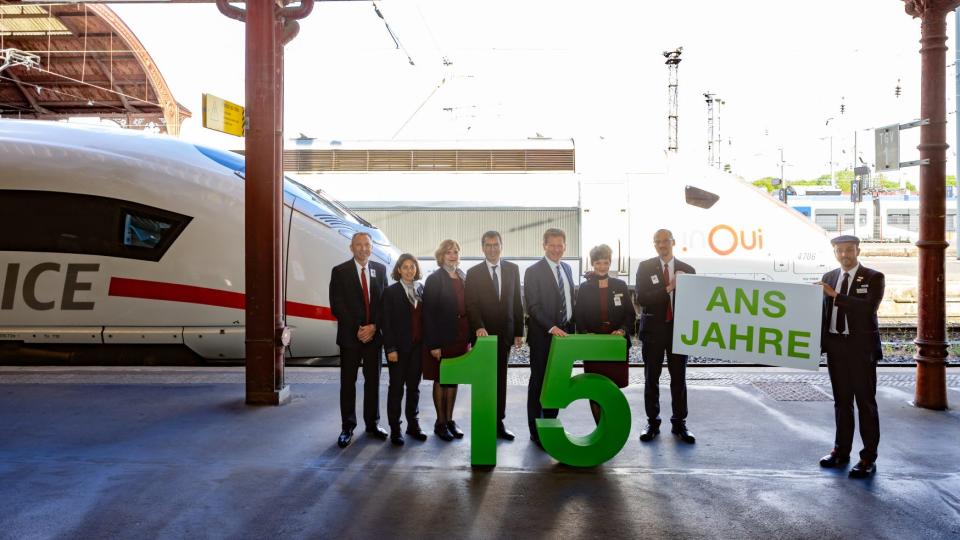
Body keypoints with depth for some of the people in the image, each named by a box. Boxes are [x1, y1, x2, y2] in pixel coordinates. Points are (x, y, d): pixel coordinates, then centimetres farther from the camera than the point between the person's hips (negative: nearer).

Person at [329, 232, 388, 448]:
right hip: (350, 336, -3)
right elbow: (337, 306, -7)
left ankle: (372, 423, 21)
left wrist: (374, 327, -9)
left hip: (374, 335, 3)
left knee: (373, 381, 9)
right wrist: (357, 329, -12)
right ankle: (347, 427, 12)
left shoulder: (380, 270, 8)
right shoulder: (340, 272, -2)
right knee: (348, 382, 3)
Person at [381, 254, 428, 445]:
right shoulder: (391, 292, -4)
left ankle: (413, 424, 23)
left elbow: (425, 317, 7)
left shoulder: (421, 289, 8)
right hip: (399, 346, -4)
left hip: (418, 346, 4)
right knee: (396, 387, 5)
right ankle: (395, 428, 13)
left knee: (414, 386, 12)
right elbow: (387, 322, -7)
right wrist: (391, 348, -13)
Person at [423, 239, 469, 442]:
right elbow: (428, 313, -11)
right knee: (440, 380, 6)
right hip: (442, 338, -5)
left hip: (460, 338, 5)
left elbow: (468, 307, 10)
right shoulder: (434, 279, -7)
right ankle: (440, 423, 17)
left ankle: (450, 420, 23)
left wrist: (470, 338, 4)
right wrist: (433, 344, -16)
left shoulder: (464, 278, 10)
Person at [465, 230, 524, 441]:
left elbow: (517, 302, 7)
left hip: (505, 333, 2)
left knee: (500, 378, 9)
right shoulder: (473, 273, 0)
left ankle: (499, 423, 16)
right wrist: (478, 327, -20)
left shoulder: (512, 269, 7)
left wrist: (519, 331, 4)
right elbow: (471, 304, -6)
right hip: (483, 334, -2)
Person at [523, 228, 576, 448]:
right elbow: (533, 306, -14)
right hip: (542, 336, -6)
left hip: (563, 333, 6)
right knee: (538, 382, 3)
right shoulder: (533, 271, -8)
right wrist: (551, 327, -22)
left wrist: (570, 329, 9)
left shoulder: (567, 268, 13)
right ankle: (535, 432, 11)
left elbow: (570, 300, 16)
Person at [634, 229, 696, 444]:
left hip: (679, 329, 1)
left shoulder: (687, 269, 6)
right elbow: (642, 298, -10)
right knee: (651, 378, 5)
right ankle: (652, 422, 15)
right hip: (653, 329, -1)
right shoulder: (645, 267, 1)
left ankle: (679, 424, 16)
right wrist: (668, 288, -19)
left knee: (679, 378, 6)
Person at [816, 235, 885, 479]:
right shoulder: (829, 277, 10)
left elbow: (868, 306, -20)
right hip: (835, 346, 5)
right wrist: (820, 342, 3)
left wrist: (835, 295, -23)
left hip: (861, 347, -4)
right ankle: (841, 450, 24)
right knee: (841, 401, 14)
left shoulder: (873, 278, -4)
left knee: (866, 402, 0)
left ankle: (868, 458, 8)